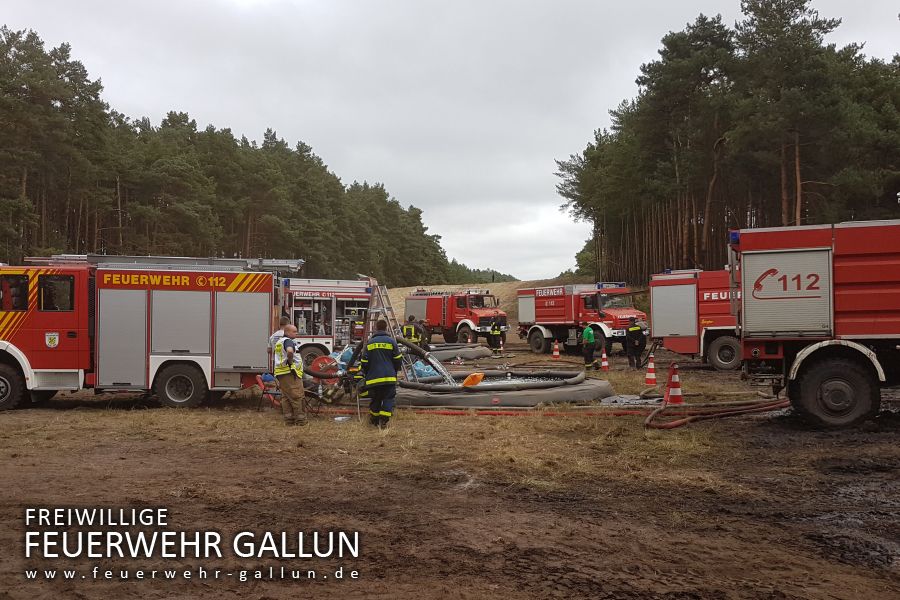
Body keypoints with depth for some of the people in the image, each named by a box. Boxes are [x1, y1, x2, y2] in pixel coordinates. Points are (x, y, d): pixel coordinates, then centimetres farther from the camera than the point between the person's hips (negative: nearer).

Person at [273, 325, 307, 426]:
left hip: (281, 374, 10)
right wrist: (290, 362, -18)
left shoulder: (279, 342, 21)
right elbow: (290, 351, -34)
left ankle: (288, 419, 11)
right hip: (290, 373, -10)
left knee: (286, 397, 10)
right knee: (296, 396, -5)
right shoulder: (288, 341, -12)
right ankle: (300, 419, -3)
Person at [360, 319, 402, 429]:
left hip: (374, 377, 2)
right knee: (388, 399, 2)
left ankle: (374, 419, 23)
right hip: (389, 377, -2)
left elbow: (364, 362, 5)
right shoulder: (391, 341, -1)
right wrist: (394, 371, 22)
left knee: (375, 399, 14)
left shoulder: (369, 343, 3)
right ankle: (383, 420, -10)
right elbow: (398, 360, 4)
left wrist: (366, 374, 22)